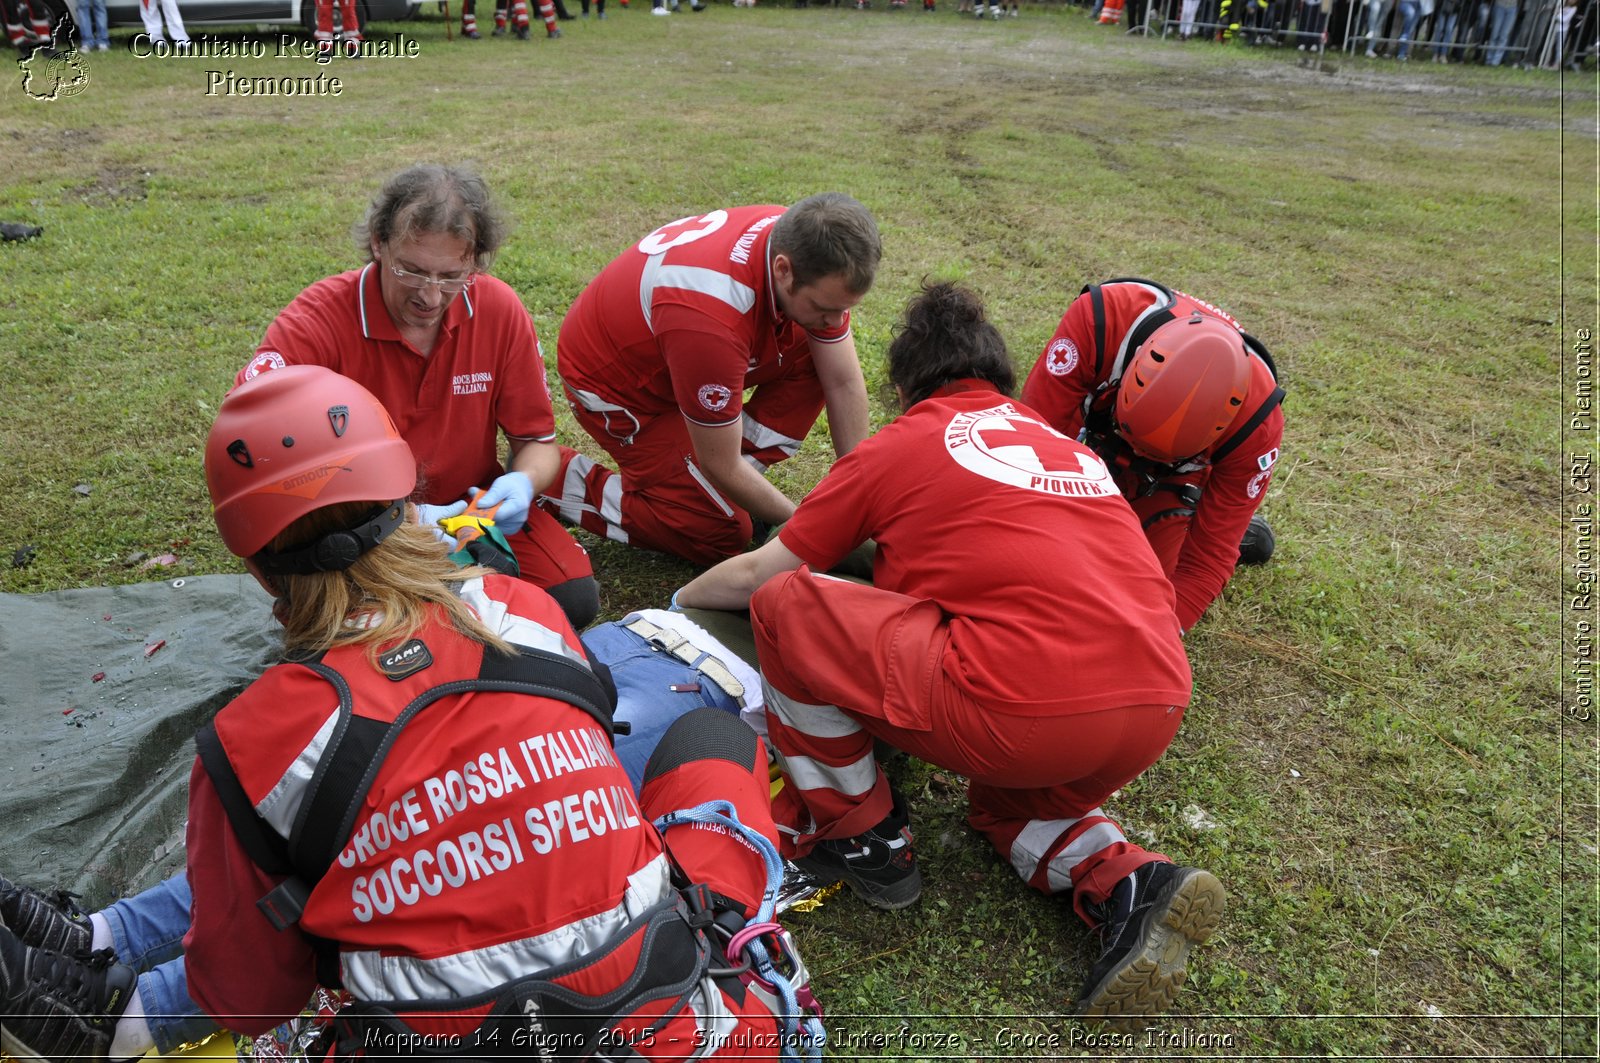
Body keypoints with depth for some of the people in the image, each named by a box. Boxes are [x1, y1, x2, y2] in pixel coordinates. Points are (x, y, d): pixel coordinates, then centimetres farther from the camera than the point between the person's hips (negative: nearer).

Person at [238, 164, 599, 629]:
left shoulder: (499, 309, -9)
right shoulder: (316, 321, -20)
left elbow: (537, 439, 0)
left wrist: (523, 482, -27)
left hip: (472, 503, 3)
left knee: (574, 599, -16)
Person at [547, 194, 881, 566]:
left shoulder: (804, 246, -21)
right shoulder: (712, 318, -42)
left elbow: (843, 382, -11)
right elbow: (721, 466, -28)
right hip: (613, 383, -7)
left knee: (817, 355, -10)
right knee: (722, 535, -8)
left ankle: (730, 489, 1)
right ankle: (554, 476, 2)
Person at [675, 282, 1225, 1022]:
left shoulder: (897, 447, 9)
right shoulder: (1066, 442, 24)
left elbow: (756, 573, 17)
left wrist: (680, 601, 37)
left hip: (1024, 711, -7)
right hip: (1159, 712, 8)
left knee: (786, 603, 6)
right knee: (1008, 800, 37)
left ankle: (857, 836, 17)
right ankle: (1127, 883, 9)